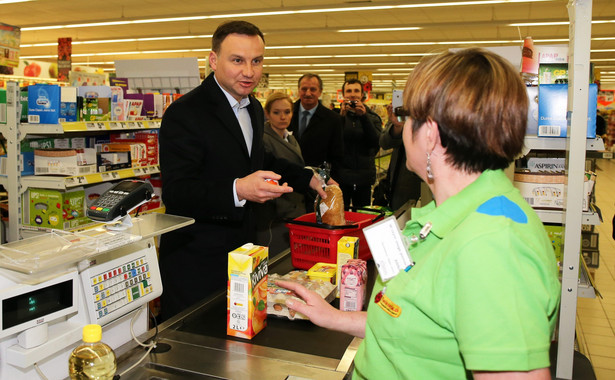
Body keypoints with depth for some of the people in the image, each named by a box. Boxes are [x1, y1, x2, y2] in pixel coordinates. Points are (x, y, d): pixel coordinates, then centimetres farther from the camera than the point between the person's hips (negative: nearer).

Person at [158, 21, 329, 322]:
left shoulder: (254, 108, 11)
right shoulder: (185, 113, -17)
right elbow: (175, 192, -25)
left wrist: (307, 178, 25)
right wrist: (237, 190, -39)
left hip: (242, 249, 8)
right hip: (196, 264, -7)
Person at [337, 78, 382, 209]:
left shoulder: (372, 117, 7)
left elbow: (376, 143, -9)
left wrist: (364, 116, -17)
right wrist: (342, 116, -19)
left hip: (364, 177, 1)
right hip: (341, 174, -1)